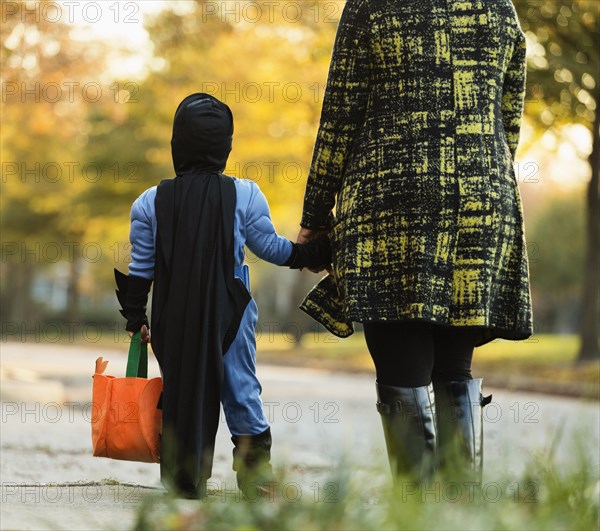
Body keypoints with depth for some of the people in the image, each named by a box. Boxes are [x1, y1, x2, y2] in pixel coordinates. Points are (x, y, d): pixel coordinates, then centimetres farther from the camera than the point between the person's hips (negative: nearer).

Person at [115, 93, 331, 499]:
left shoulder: (151, 202, -2)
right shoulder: (244, 195, -6)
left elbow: (141, 266, 3)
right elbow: (270, 247, 3)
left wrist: (136, 316, 11)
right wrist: (314, 254, 18)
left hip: (174, 316, 1)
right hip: (228, 310, -1)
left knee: (180, 386, 10)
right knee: (240, 386, 9)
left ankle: (184, 479, 10)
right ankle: (254, 469, 7)